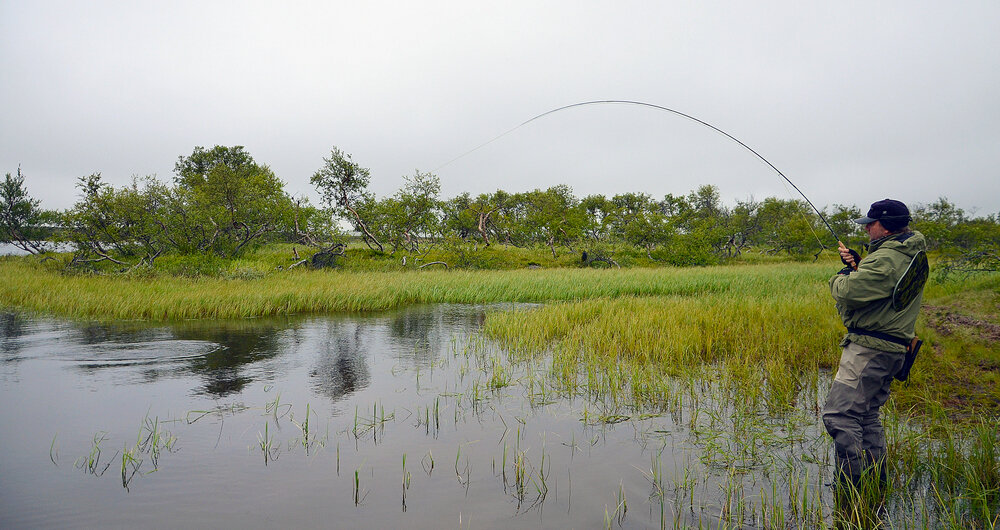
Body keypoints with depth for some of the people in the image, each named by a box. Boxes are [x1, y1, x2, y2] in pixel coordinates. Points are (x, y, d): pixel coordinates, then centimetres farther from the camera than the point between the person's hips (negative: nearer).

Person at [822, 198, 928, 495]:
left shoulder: (886, 259, -20)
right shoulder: (911, 255, 15)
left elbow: (848, 292, -23)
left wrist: (840, 278, -1)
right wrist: (857, 265, 6)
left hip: (870, 349, -11)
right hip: (889, 348, 11)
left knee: (839, 416, -11)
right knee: (867, 416, 19)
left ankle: (851, 490, -7)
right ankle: (876, 483, 26)